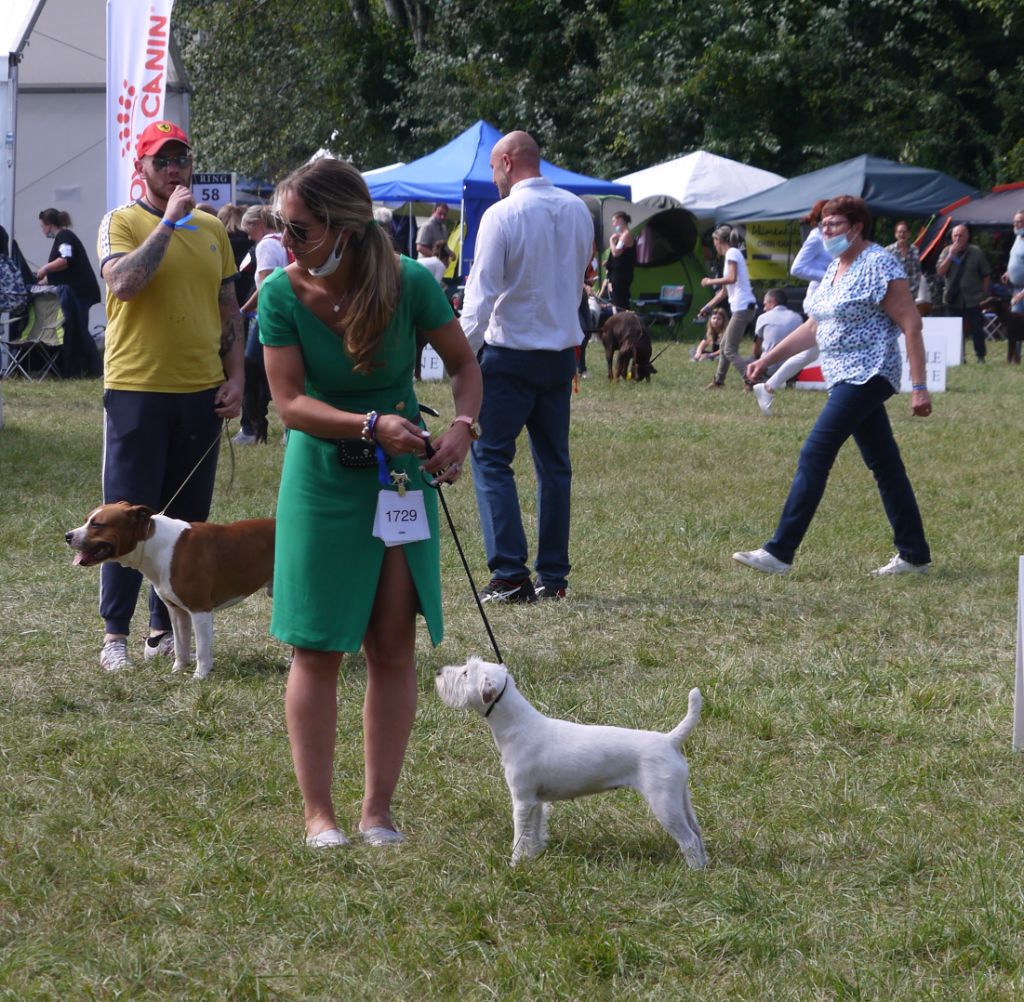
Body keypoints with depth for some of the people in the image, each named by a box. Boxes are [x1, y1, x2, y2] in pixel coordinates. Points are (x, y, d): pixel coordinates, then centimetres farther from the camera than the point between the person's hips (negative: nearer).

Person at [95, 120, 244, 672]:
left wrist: (235, 376, 8)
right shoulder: (122, 222, -4)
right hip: (137, 390, -5)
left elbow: (229, 309, 17)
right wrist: (169, 221, -19)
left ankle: (166, 627, 16)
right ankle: (115, 633, 4)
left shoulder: (212, 229, 12)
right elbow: (122, 283, -23)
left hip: (201, 392, 5)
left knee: (188, 517, 7)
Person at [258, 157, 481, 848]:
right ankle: (318, 812, 9)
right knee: (318, 648, 0)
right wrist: (372, 426, -29)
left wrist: (462, 428, -17)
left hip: (403, 475, 0)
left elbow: (463, 363, 1)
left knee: (393, 646, 2)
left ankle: (379, 809, 11)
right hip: (324, 479, 0)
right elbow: (290, 403, -16)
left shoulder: (410, 283, -14)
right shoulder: (283, 293, -14)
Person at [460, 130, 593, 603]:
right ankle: (553, 576, 13)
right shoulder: (577, 211, 6)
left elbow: (482, 293, -15)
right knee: (554, 462, 12)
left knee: (490, 456, 0)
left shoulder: (502, 215, -13)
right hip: (562, 351, 6)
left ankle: (510, 573, -9)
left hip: (511, 351, -6)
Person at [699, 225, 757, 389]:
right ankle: (718, 381, 27)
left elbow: (732, 278, -23)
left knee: (729, 351, -10)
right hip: (743, 307, 10)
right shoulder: (732, 254, 22)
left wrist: (711, 282, -9)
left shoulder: (732, 253, -7)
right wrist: (707, 307, 32)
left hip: (742, 307, -10)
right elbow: (724, 291, 27)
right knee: (724, 346, 19)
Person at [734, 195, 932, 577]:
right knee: (884, 464, 11)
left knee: (814, 456, -14)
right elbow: (814, 326, 24)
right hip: (846, 377, 9)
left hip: (867, 375, -9)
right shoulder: (836, 268, 15)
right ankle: (914, 555, 16)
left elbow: (911, 324, -15)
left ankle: (780, 552, -15)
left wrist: (919, 387, -19)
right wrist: (768, 358, 21)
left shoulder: (878, 266, -13)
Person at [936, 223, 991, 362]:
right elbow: (940, 272, -9)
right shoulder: (947, 251, 1)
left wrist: (983, 294, 1)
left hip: (973, 299, -1)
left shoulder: (976, 252, -2)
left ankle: (980, 356, 12)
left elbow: (985, 275, 4)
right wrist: (951, 255, -17)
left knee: (977, 329, 1)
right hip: (954, 299, 2)